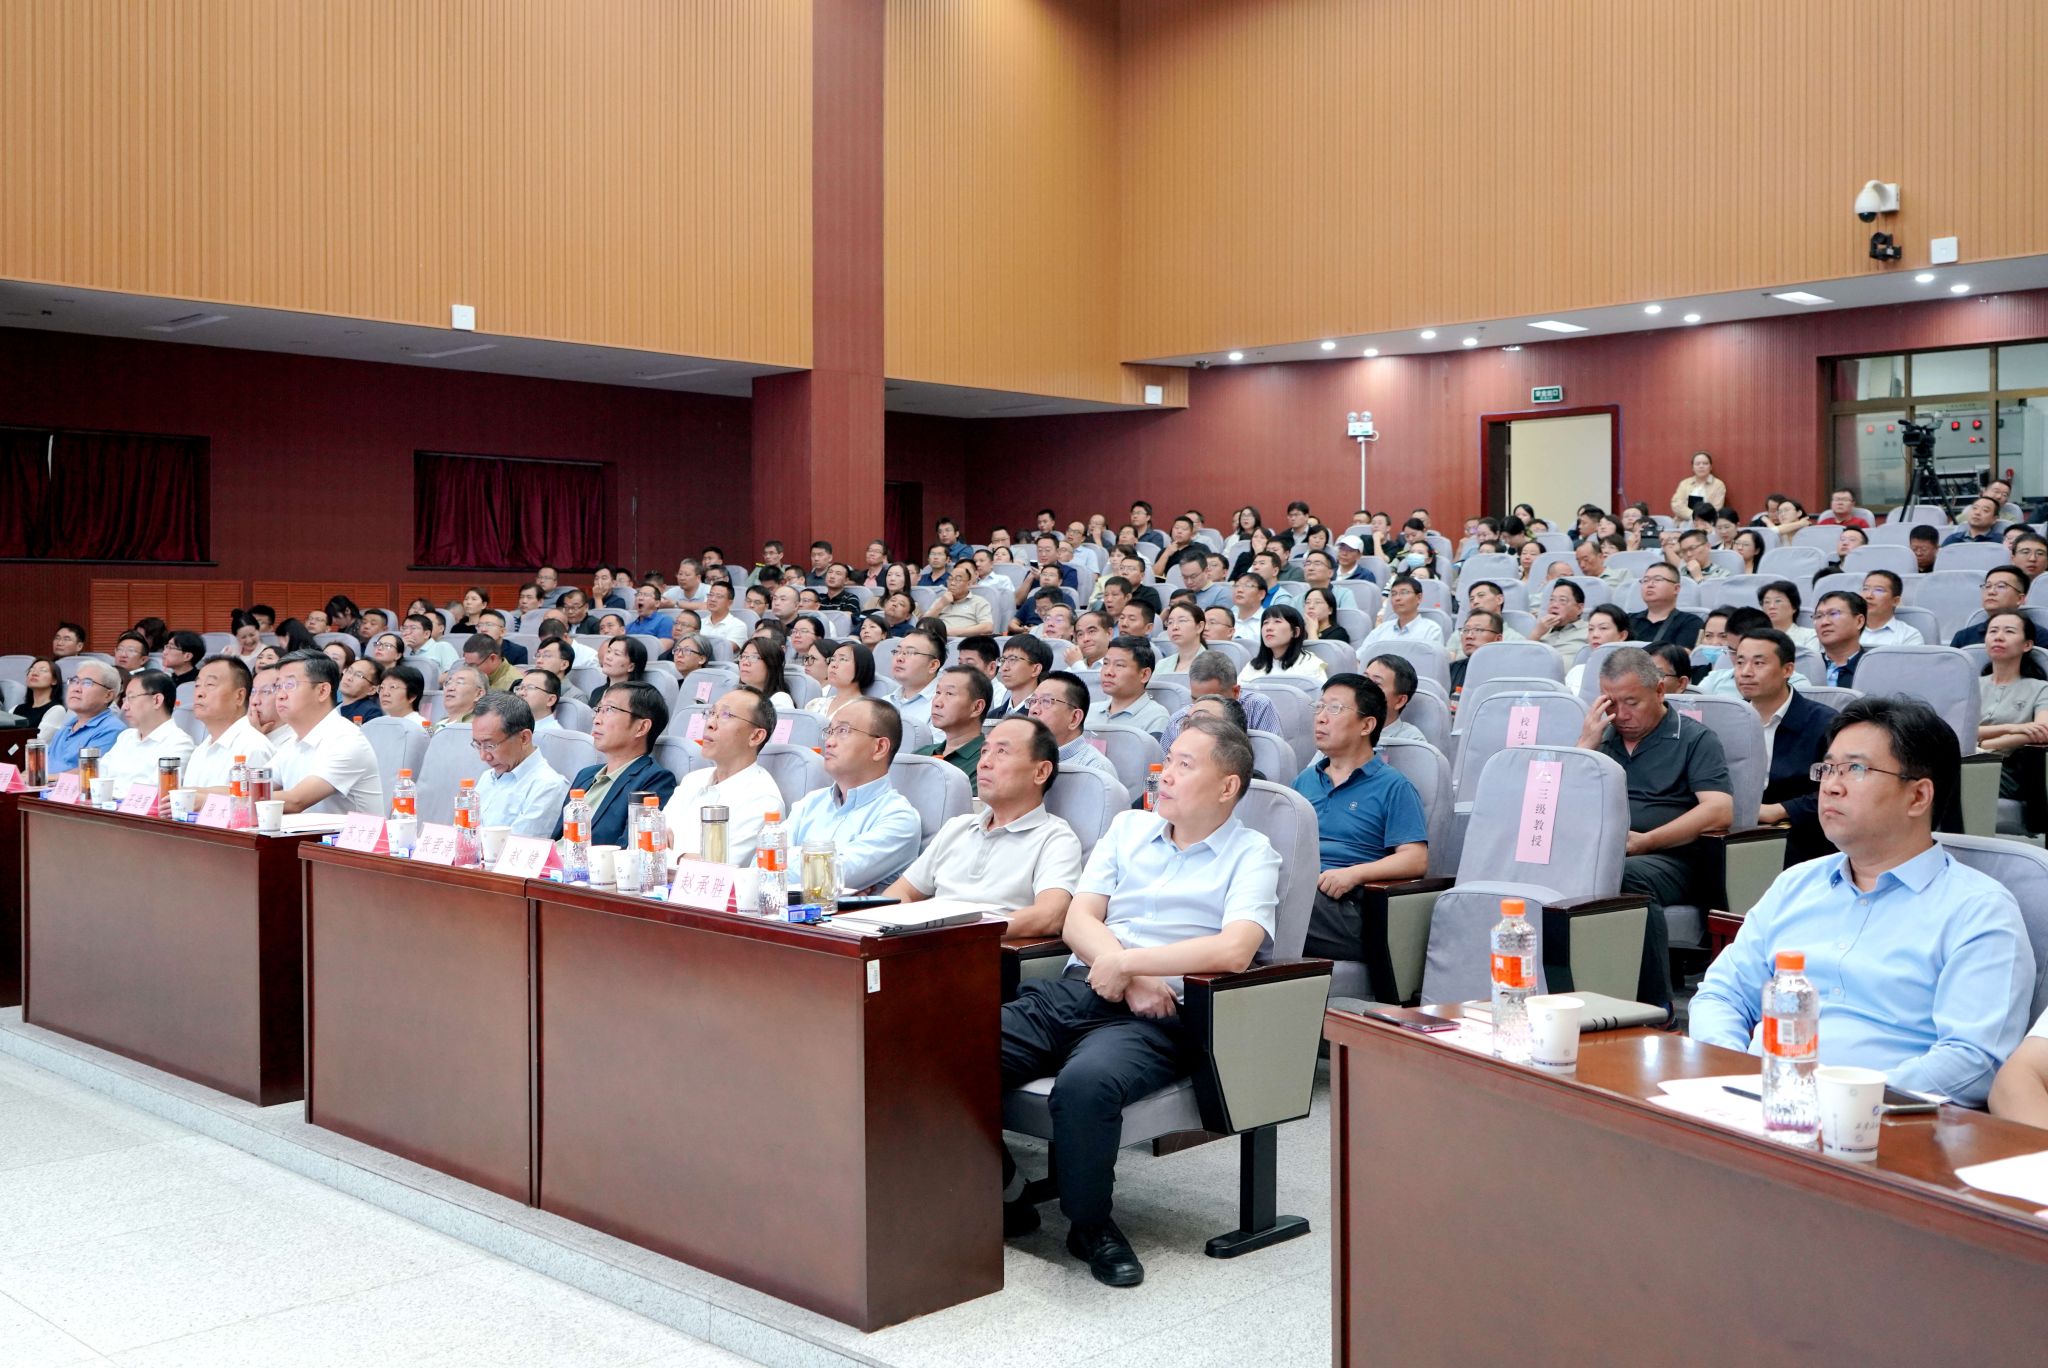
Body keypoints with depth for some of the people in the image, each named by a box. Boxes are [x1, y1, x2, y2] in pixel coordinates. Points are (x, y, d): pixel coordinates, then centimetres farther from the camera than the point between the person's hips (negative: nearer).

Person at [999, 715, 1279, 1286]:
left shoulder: (1250, 855, 6)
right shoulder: (1129, 827, 21)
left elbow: (1234, 950, -13)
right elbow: (1078, 921, 11)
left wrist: (1128, 963, -11)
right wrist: (1129, 973, -8)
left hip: (1156, 1019, -5)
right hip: (1072, 990, 5)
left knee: (1085, 1083, -38)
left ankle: (1091, 1223, -10)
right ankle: (1001, 1196, 2)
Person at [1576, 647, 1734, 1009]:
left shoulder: (1695, 739, 11)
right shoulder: (1600, 735, 25)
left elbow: (1720, 811, -4)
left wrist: (1645, 840, -12)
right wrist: (1587, 743, 7)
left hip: (1667, 857, -3)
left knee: (1630, 875, -40)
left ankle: (1654, 1006, -30)